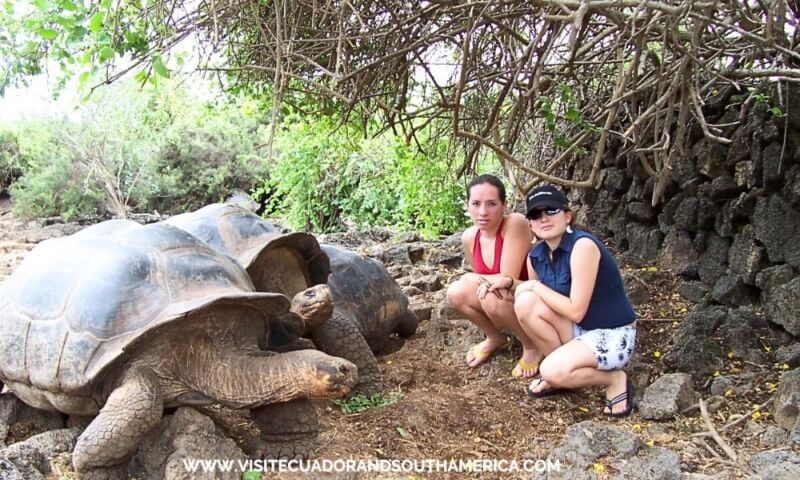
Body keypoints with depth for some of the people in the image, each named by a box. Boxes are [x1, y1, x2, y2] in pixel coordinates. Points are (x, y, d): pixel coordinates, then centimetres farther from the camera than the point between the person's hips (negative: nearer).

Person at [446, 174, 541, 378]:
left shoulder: (515, 223, -25)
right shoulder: (469, 238, -5)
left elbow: (508, 279, -28)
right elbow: (485, 282, 5)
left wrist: (472, 278, -13)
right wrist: (488, 281, -19)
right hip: (503, 304, 6)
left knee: (491, 296, -32)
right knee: (456, 294, -15)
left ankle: (532, 346, -5)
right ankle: (496, 339, 10)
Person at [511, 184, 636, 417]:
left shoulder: (583, 245, -24)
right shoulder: (535, 256, -1)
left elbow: (576, 311, -25)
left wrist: (536, 286, -16)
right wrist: (508, 284, -7)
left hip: (613, 336, -7)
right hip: (579, 330, 7)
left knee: (553, 371, -29)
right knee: (525, 303, -16)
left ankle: (614, 379, 2)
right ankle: (562, 370, 3)